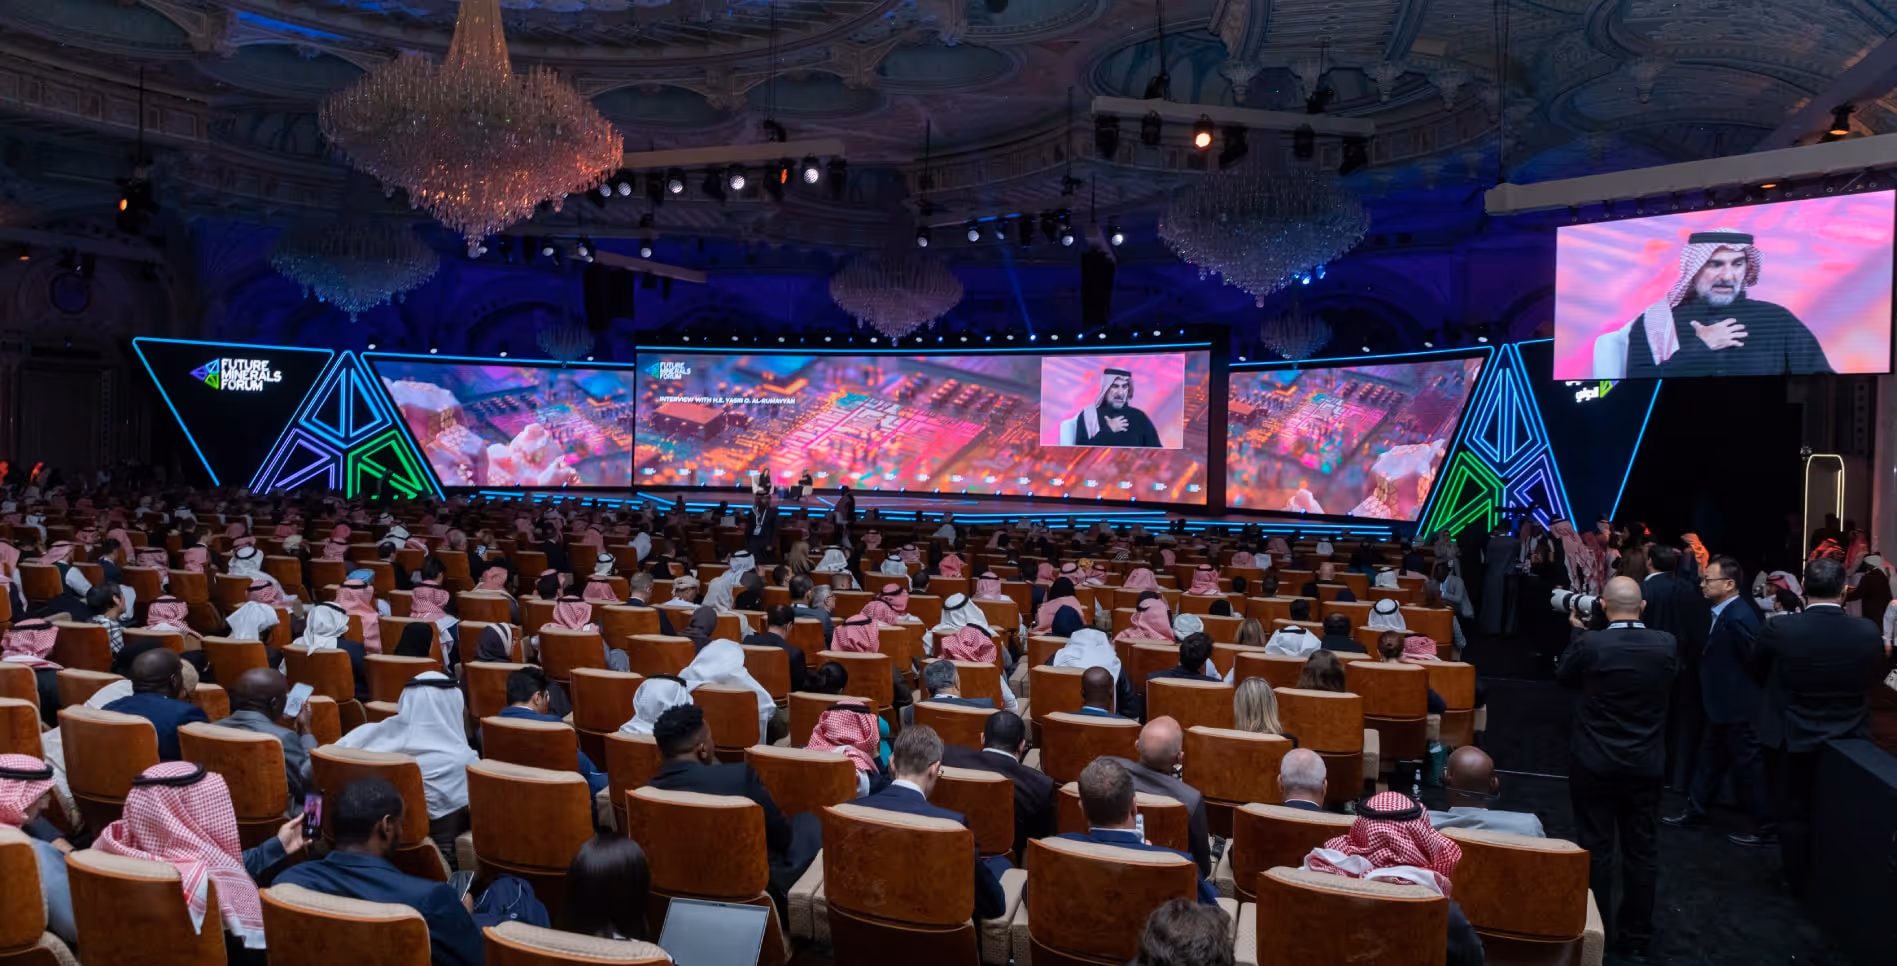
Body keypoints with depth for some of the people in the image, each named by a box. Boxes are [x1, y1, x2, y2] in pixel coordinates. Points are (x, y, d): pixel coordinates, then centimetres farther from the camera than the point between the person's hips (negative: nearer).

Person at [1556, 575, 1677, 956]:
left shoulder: (1589, 644, -18)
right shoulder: (1666, 645, -9)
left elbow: (1563, 675, 1)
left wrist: (1577, 630, 9)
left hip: (1595, 763, -3)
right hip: (1647, 764, 3)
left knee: (1596, 849, 8)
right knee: (1642, 850, 13)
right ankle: (1635, 933, 24)